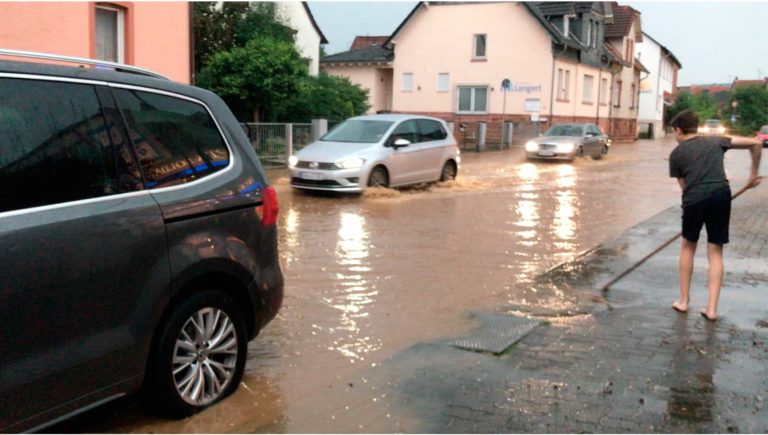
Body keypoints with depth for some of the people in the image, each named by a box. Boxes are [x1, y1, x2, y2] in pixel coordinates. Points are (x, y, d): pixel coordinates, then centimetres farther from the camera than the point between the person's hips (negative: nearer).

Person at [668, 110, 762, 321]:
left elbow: (684, 185, 12)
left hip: (694, 199, -1)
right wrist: (753, 174, 22)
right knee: (715, 252, 10)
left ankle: (683, 301, 24)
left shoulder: (676, 154, 14)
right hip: (721, 194, 1)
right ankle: (711, 308, 7)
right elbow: (755, 143, 15)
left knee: (688, 247, 20)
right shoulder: (716, 141, 19)